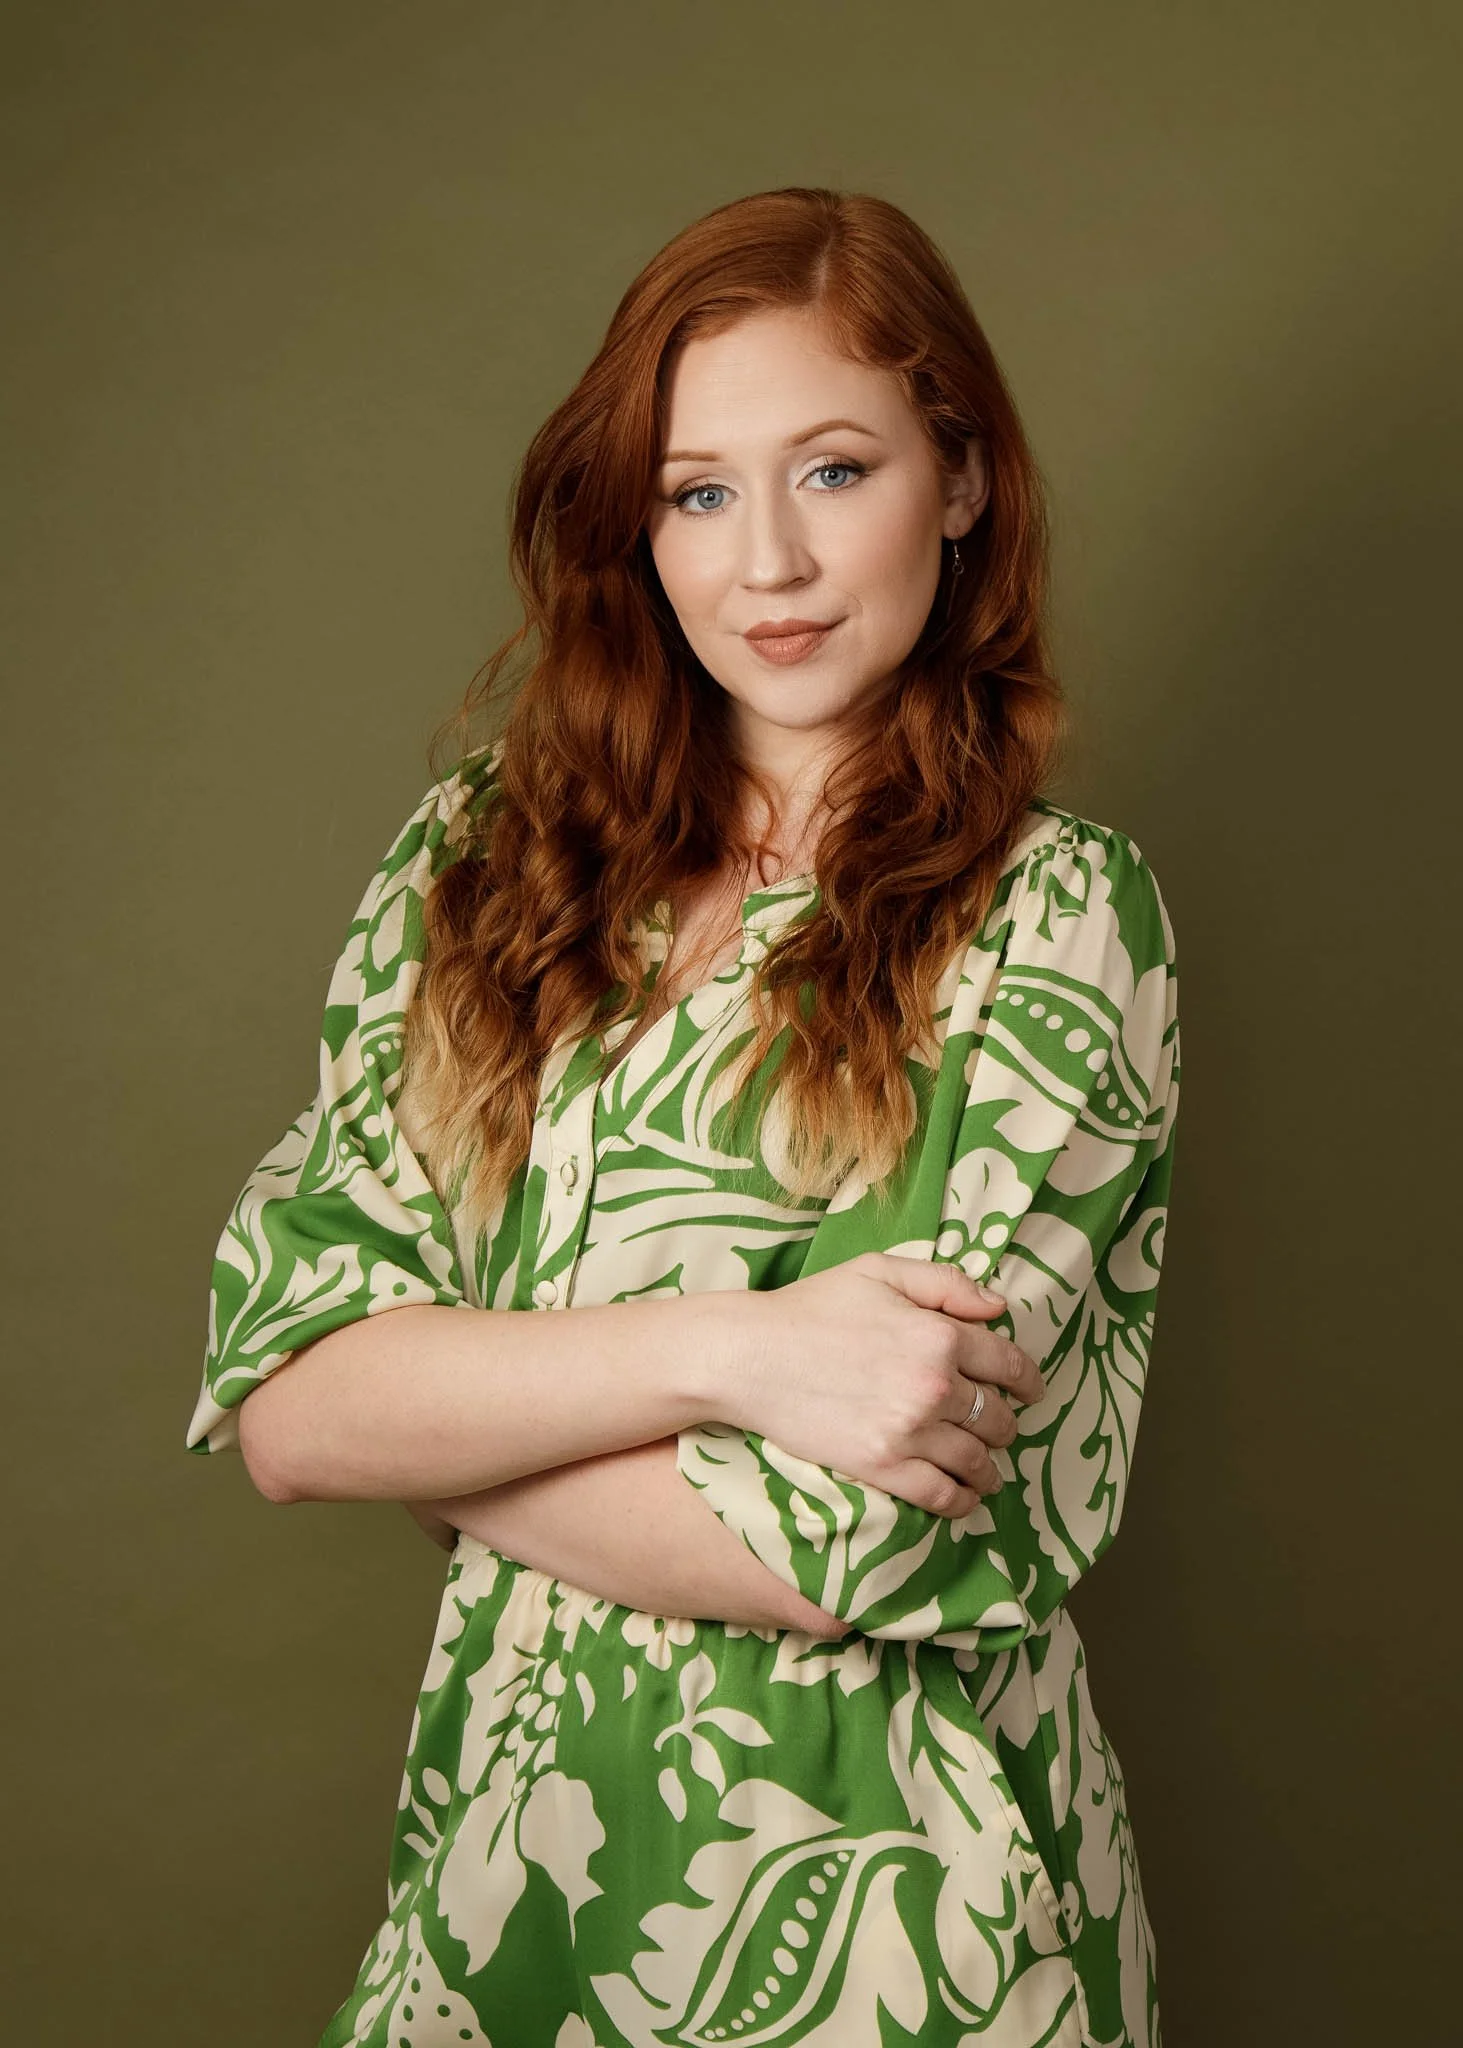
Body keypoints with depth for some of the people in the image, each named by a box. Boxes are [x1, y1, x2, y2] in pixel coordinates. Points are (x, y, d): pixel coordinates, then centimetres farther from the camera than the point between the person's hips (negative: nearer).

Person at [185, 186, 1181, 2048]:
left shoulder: (1054, 915, -12)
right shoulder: (483, 850, -2)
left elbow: (832, 1541, -19)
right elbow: (277, 1398, -10)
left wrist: (435, 1425, -10)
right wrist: (720, 1348, -22)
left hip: (883, 1889, -3)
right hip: (503, 1835, 3)